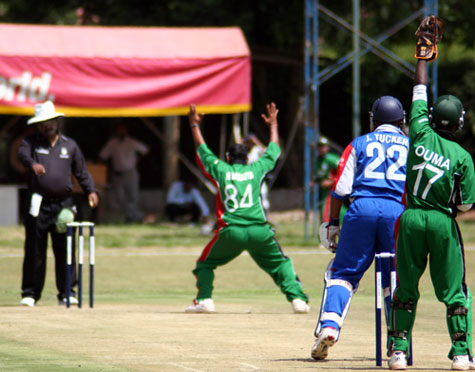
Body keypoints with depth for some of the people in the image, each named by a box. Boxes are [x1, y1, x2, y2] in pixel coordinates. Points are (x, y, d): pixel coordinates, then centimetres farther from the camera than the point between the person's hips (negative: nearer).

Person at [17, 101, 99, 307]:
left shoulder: (70, 145, 15)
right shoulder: (32, 142, 7)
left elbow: (82, 171, 18)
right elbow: (23, 154, -15)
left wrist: (91, 190, 2)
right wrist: (33, 164, -38)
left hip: (63, 204, 1)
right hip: (39, 204, -1)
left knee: (64, 249, -2)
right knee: (34, 249, -1)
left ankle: (66, 292, 4)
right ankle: (30, 293, 6)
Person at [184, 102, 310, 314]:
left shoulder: (220, 170, 9)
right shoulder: (256, 169, 11)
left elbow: (202, 149, 24)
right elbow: (273, 150, 28)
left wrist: (195, 125, 38)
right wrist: (273, 125, 43)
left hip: (230, 231, -1)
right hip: (260, 231, 1)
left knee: (205, 264, 18)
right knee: (281, 264, 15)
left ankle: (204, 299, 4)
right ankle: (297, 298, 0)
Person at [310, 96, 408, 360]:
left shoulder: (360, 143, 16)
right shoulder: (411, 146, 18)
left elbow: (340, 187, 7)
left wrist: (333, 223, 11)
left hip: (362, 209, 0)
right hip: (398, 211, 1)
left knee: (344, 271, 4)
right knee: (396, 278, 11)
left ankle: (329, 325, -15)